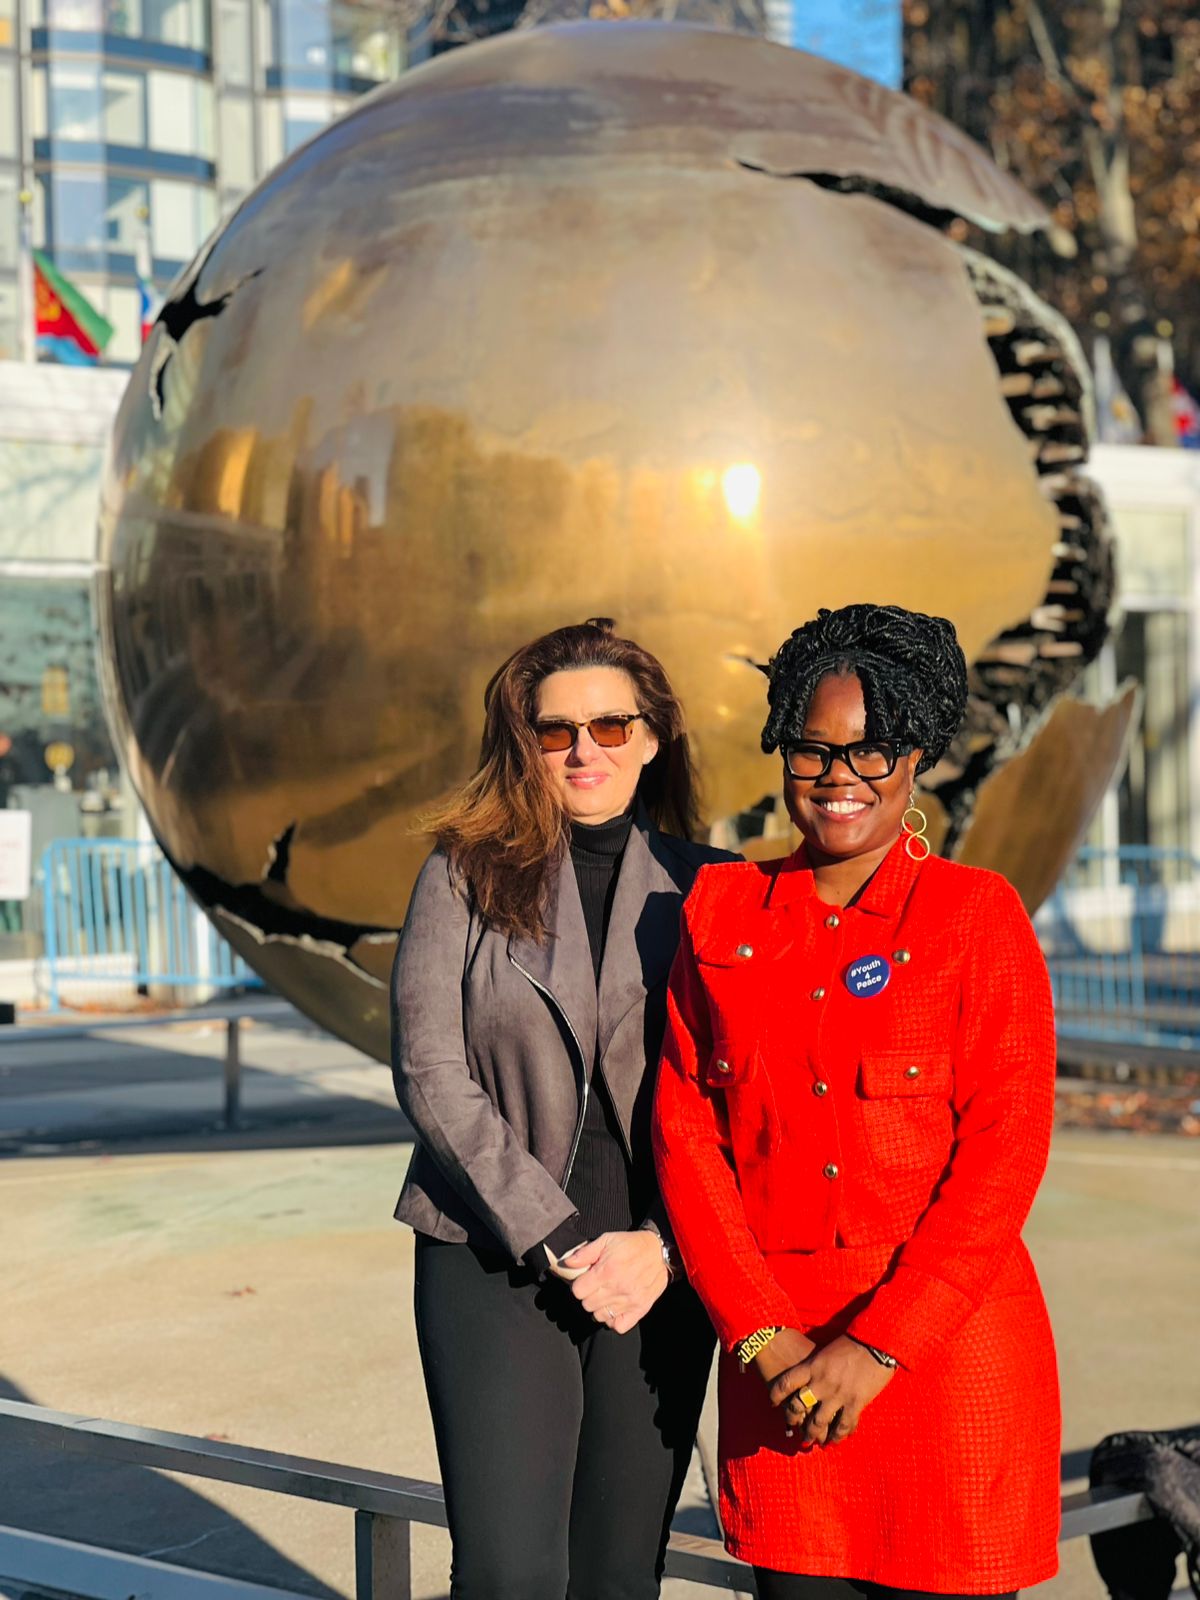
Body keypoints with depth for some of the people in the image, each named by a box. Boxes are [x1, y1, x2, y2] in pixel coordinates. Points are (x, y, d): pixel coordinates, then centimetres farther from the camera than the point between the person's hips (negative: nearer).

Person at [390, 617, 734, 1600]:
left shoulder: (706, 890, 6)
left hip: (659, 1271, 2)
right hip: (496, 1262, -1)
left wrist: (662, 1245, -9)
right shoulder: (466, 876, 3)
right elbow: (432, 1075, -4)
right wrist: (557, 1241, -10)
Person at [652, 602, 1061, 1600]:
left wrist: (879, 1344, -13)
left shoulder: (981, 917, -2)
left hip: (948, 1342, -2)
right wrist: (762, 1335, -6)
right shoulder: (722, 912, 7)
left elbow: (1005, 1151, -8)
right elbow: (684, 1130, 4)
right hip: (778, 1357, 2)